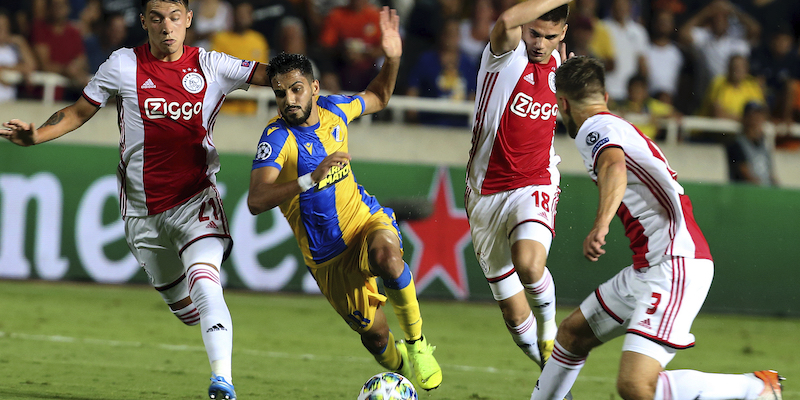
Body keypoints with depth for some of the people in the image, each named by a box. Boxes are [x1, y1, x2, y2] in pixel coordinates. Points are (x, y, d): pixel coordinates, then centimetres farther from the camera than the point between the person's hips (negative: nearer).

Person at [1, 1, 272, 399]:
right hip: (143, 211, 2)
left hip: (195, 200, -2)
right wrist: (35, 135, -8)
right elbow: (79, 112, 7)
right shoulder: (124, 65, -2)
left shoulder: (210, 66, -2)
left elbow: (273, 75, -6)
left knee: (204, 285, -24)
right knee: (180, 303, 12)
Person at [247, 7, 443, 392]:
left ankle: (416, 342, -13)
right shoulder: (278, 137, -20)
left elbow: (377, 98, 21)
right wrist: (309, 179, -46)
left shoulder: (333, 109, -3)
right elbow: (255, 201, -34)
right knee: (374, 334, 2)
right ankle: (401, 363, 41)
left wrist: (392, 59, 3)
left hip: (367, 220, 2)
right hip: (328, 257, -2)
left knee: (386, 255, -35)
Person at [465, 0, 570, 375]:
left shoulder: (558, 67, 7)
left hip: (534, 188, 1)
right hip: (486, 194, -1)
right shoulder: (507, 54, -8)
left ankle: (549, 324, -3)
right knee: (513, 312, 3)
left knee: (529, 265, -32)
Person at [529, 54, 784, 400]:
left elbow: (615, 168, -30)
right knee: (573, 333, 22)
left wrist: (600, 226, -45)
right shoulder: (622, 128, 21)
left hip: (674, 267, -10)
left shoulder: (594, 128, -9)